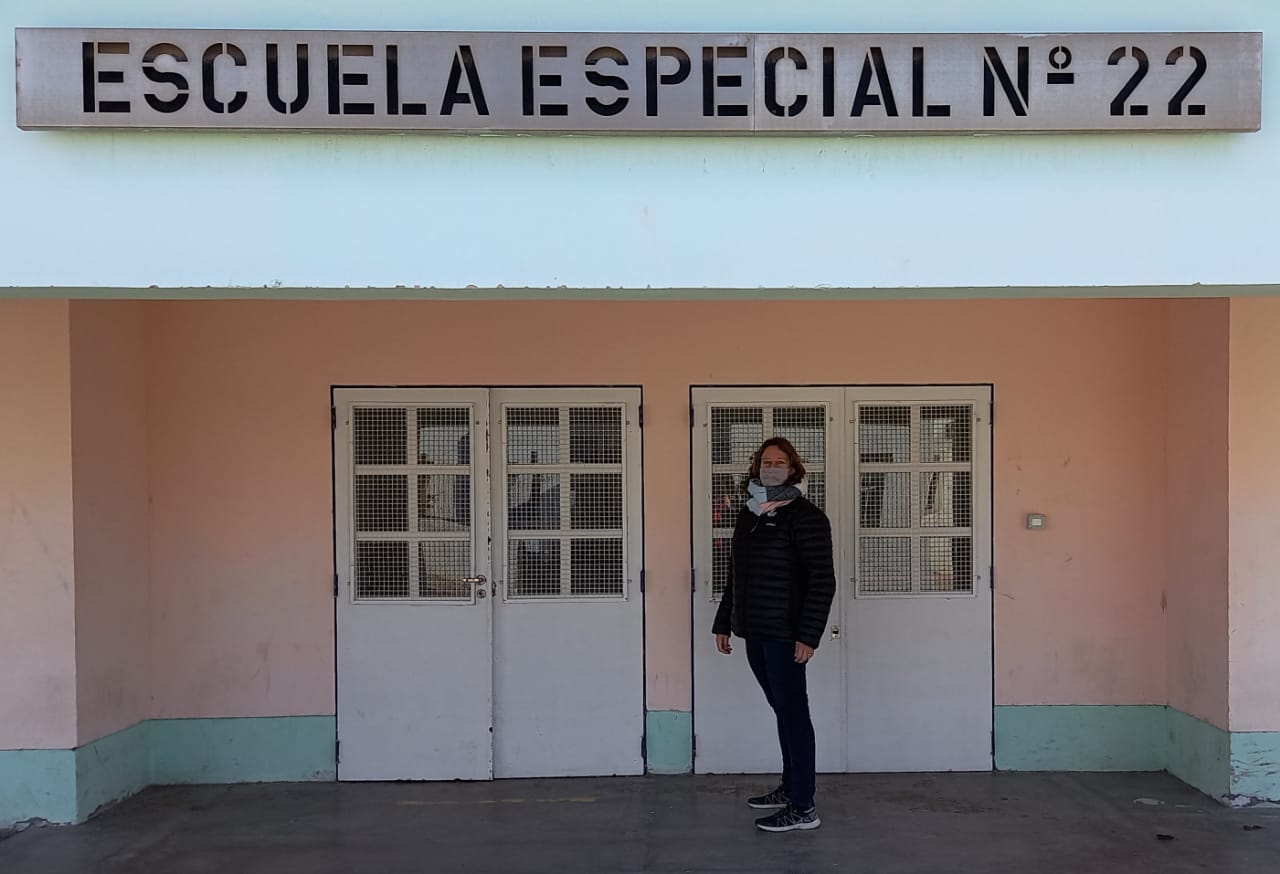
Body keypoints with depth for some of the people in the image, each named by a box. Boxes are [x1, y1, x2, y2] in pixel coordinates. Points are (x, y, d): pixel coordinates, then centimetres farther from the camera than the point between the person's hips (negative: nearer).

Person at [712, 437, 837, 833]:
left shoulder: (805, 517, -9)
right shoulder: (748, 515, 14)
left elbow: (822, 581, -13)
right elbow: (734, 576, 22)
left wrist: (808, 635, -18)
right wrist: (723, 623, 19)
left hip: (785, 635, -7)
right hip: (754, 632, 7)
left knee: (792, 712, -5)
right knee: (782, 710, 15)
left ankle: (803, 807, -1)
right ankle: (790, 788, 26)